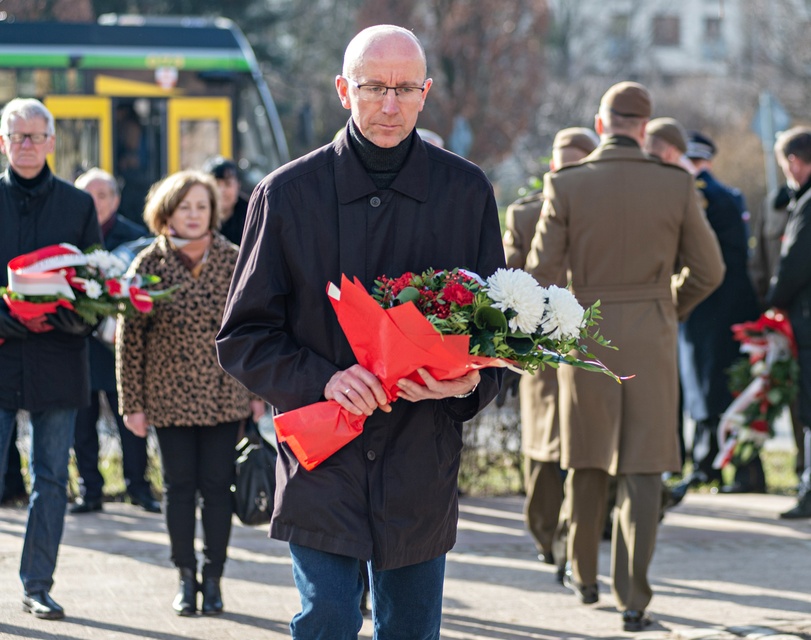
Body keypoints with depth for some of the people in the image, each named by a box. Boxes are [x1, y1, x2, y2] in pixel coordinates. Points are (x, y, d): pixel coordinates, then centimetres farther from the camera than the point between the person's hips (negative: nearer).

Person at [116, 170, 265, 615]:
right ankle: (185, 579, 15)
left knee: (217, 487, 2)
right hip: (170, 397, 0)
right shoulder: (149, 265, -4)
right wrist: (132, 403, -2)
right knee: (179, 487, 4)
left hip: (224, 395, 0)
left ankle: (213, 578, 12)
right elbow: (130, 336, -1)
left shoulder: (234, 261, -1)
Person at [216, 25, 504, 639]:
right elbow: (243, 337, 2)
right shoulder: (287, 195, -1)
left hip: (421, 471, 2)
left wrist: (471, 383, -12)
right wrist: (322, 380, -16)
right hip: (322, 469, -2)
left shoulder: (467, 192, 4)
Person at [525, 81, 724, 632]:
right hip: (651, 339, -1)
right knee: (642, 468, 2)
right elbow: (708, 270, 1)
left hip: (587, 337, 1)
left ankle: (583, 574, 33)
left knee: (587, 459, 19)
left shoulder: (566, 185, -8)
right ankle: (633, 598, -6)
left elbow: (542, 272, -8)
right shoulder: (676, 185, -6)